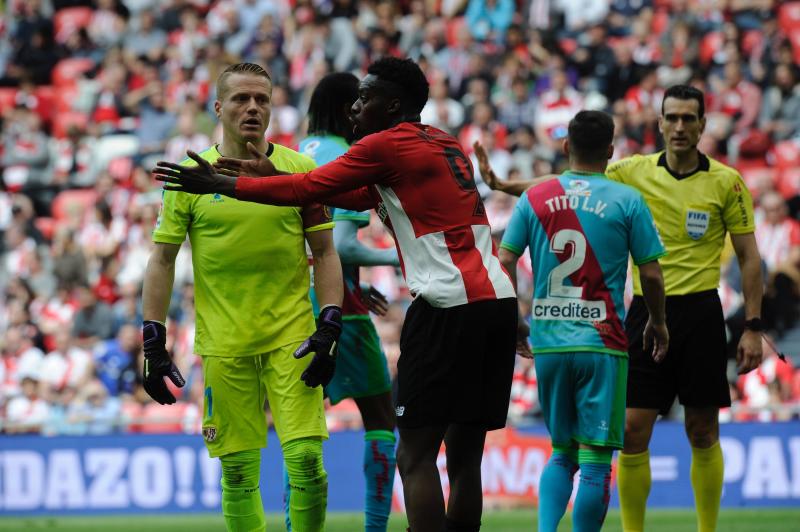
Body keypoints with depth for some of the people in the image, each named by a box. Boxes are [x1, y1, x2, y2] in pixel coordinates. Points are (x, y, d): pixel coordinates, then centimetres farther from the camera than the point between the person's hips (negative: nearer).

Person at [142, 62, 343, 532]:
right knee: (239, 471, 2)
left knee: (306, 458, -10)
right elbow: (163, 260, 7)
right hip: (223, 346, 0)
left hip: (292, 336, 0)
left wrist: (330, 328, -5)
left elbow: (325, 253, 6)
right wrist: (154, 341, 1)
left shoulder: (301, 169, 4)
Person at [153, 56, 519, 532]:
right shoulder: (443, 146, 22)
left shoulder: (385, 146, -3)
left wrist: (219, 183, 10)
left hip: (449, 307, -8)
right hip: (498, 300, 8)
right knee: (465, 455, 9)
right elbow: (363, 197, 29)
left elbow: (306, 190, 0)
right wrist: (273, 176, 29)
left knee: (416, 456, -6)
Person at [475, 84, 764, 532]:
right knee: (633, 430, -2)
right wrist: (502, 184, -7)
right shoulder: (633, 172, 3)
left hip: (700, 313, -2)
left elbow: (749, 257, 1)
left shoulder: (727, 182, -2)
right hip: (646, 311, 2)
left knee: (703, 432, 3)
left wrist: (753, 327, -4)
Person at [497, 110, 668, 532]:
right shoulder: (627, 201, -2)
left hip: (548, 343, 3)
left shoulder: (534, 198, 5)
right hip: (602, 345, -3)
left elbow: (504, 263, 3)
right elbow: (651, 274, -1)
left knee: (562, 453, 17)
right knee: (595, 460, 0)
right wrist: (657, 323, 15)